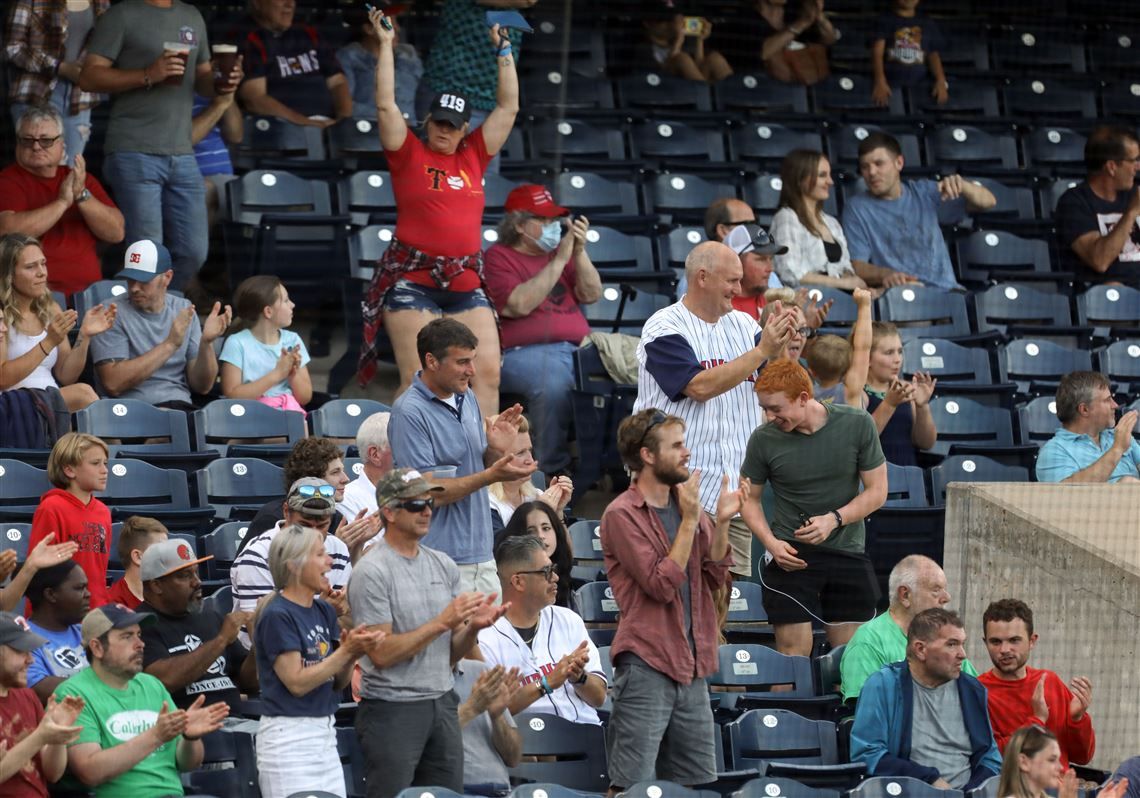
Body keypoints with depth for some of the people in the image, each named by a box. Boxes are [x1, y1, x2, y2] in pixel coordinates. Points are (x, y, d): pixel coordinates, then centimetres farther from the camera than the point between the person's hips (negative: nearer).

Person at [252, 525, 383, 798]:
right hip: (288, 736, -7)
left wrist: (351, 654, -7)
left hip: (325, 732, 7)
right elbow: (297, 683, -16)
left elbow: (337, 682, 13)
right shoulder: (277, 616, -12)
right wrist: (346, 651, -18)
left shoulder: (325, 612, 10)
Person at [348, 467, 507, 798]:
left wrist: (473, 627, -7)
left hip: (442, 705, 6)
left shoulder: (443, 566, 10)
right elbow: (381, 653, -16)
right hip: (392, 708, -6)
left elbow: (451, 655, 14)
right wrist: (442, 622, -17)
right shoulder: (372, 572, -10)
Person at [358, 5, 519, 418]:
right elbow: (386, 105, -2)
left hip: (466, 286, 4)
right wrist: (385, 45, 0)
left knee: (489, 373, -5)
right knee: (417, 379, -10)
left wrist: (503, 50, 18)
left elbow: (508, 106, 18)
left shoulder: (474, 157, 14)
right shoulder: (409, 155, 5)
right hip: (413, 283, -4)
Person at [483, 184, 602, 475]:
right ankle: (555, 472, -27)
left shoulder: (559, 251, 23)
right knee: (553, 383, -39)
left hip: (578, 348, 6)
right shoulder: (498, 257, 4)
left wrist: (579, 252, -1)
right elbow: (520, 305, -12)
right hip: (525, 352, -6)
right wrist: (559, 261, -10)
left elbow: (591, 295, 12)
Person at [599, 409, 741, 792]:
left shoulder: (686, 505, 13)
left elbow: (715, 577, 9)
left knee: (699, 783, 10)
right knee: (632, 787, -8)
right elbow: (662, 584, -15)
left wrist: (721, 522, -5)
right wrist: (689, 520, -13)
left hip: (690, 668, 7)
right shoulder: (622, 515, -8)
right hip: (646, 666, -7)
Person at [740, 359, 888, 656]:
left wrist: (834, 519, -16)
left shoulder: (857, 425, -6)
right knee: (793, 652, -7)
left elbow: (877, 491, -1)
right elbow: (749, 498, 6)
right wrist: (770, 542, -10)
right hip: (791, 554, -1)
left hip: (848, 552, 1)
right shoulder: (763, 439, -6)